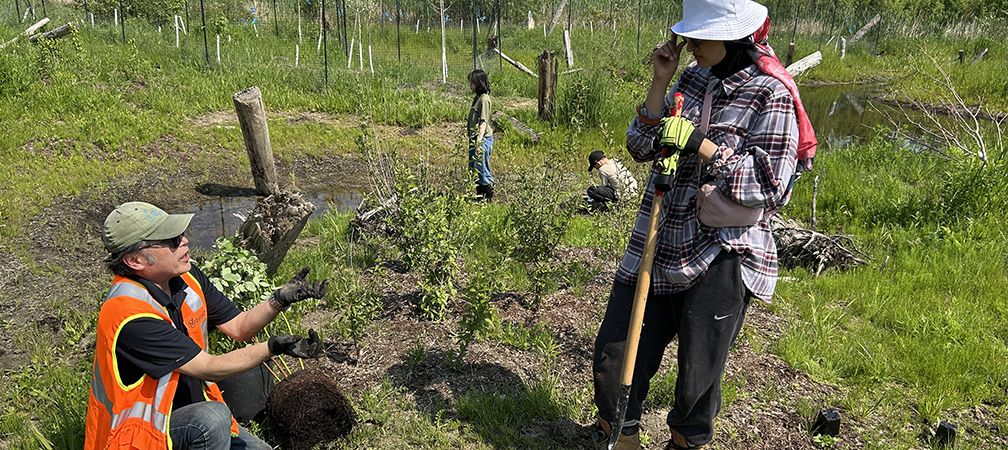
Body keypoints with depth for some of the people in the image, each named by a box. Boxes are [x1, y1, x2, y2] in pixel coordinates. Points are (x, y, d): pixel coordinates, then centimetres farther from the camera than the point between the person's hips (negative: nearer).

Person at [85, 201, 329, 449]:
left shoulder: (186, 276, -5)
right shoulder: (131, 317, -29)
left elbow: (238, 327, -2)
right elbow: (210, 369, -27)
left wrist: (280, 299, -19)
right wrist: (272, 348, -34)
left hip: (190, 411, 8)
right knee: (213, 417, -34)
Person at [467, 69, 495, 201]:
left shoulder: (484, 99, -15)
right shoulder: (477, 97, 13)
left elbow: (483, 122, -21)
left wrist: (479, 141, -25)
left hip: (483, 140, -10)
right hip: (475, 139, 10)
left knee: (482, 169, -3)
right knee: (473, 169, 16)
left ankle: (489, 196, 7)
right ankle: (479, 195, 26)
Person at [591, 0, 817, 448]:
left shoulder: (770, 95, -11)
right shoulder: (694, 77, 8)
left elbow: (770, 186, -17)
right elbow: (641, 147, 7)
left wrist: (700, 144, -23)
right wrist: (660, 82, -3)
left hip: (720, 256, -6)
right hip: (659, 245, 6)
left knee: (696, 374, 8)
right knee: (613, 353, 11)